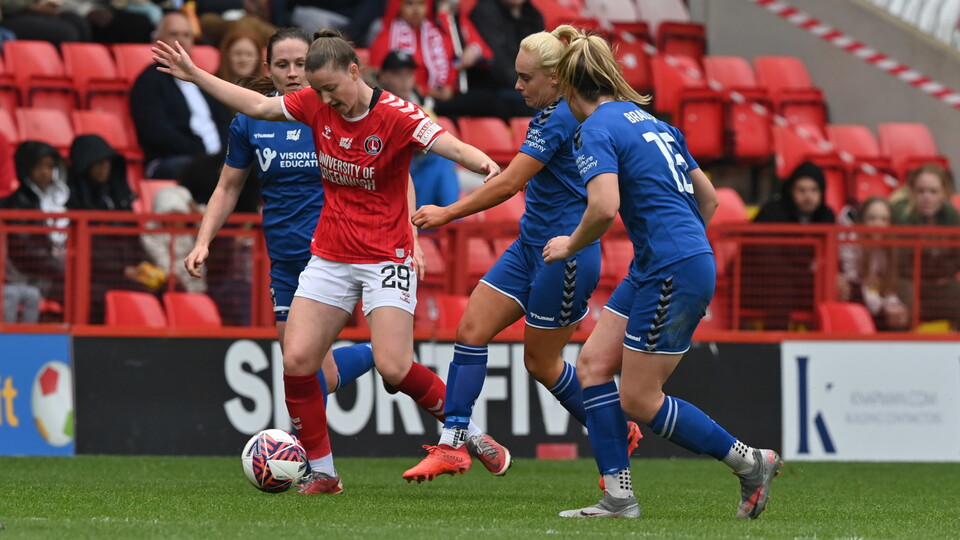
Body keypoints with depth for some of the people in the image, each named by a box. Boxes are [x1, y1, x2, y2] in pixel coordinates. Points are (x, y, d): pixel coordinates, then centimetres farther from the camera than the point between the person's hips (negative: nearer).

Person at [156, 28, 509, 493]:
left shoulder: (395, 115, -17)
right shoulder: (316, 105, -1)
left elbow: (452, 147, -29)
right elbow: (257, 106, 11)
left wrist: (483, 163, -51)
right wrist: (194, 75, 12)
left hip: (386, 258, -5)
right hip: (330, 257, 5)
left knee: (394, 368, -15)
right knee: (296, 359, -6)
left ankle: (473, 435, 8)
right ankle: (322, 472, 7)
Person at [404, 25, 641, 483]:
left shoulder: (560, 118, -20)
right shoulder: (553, 114, 10)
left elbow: (508, 184, -22)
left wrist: (447, 214, -16)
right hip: (532, 246, 10)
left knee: (541, 362, 4)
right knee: (471, 330, 0)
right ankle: (451, 446, -1)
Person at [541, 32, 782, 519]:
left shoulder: (596, 129, -10)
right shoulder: (650, 122, 17)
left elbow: (604, 207, -24)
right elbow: (707, 197, 22)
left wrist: (570, 245, -6)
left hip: (672, 273, -10)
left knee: (638, 401, -1)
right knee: (593, 363, 7)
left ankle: (751, 463, 7)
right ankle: (619, 496, 3)